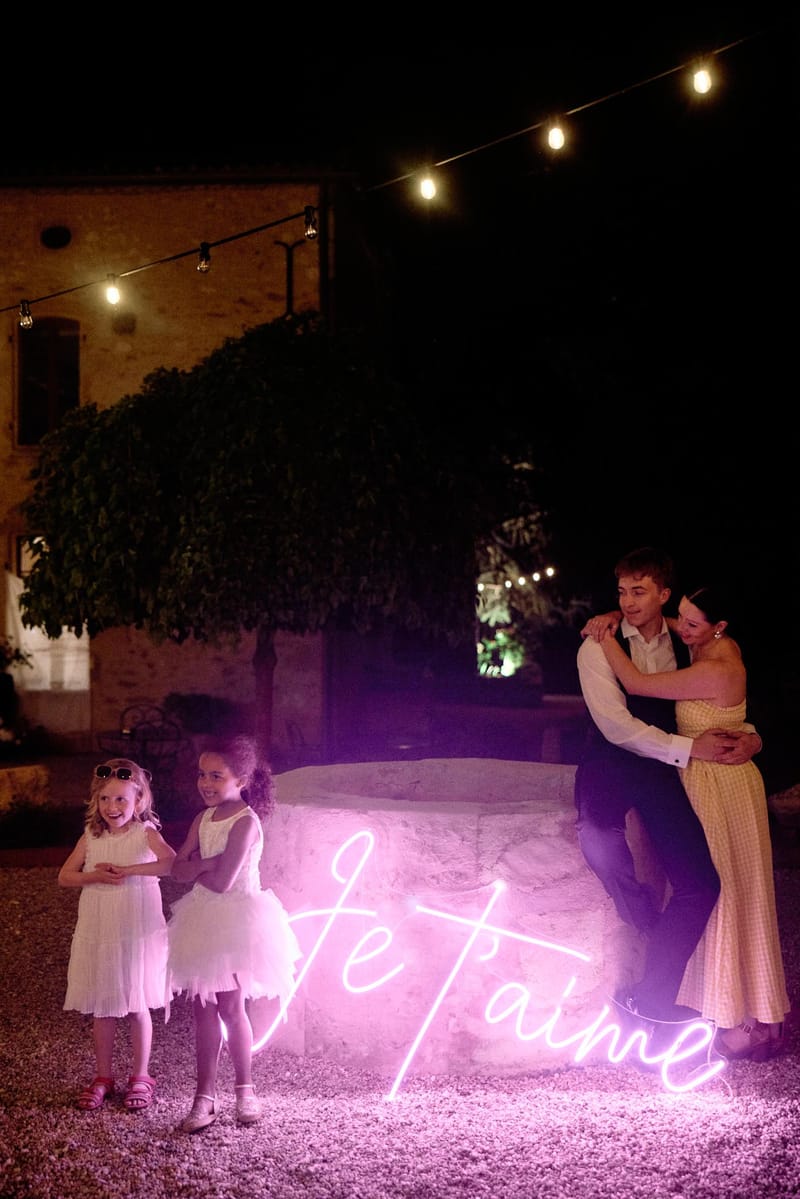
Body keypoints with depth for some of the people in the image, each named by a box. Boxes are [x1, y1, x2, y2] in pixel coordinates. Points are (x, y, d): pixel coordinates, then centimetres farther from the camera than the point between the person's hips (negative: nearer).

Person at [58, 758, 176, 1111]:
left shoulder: (145, 833, -9)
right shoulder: (91, 836, 3)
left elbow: (172, 862, -26)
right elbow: (65, 876, 5)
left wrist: (127, 870, -24)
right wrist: (94, 876, -13)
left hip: (137, 932, -3)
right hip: (97, 933, 4)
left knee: (137, 1005, 7)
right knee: (101, 1008, 10)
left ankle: (141, 1076, 21)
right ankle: (103, 1076, 24)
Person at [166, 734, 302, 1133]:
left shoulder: (245, 822, -17)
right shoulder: (202, 820, 7)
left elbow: (221, 881, -23)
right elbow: (178, 869, 2)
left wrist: (195, 866, -4)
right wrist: (206, 863, -16)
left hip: (236, 920, -7)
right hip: (203, 919, 7)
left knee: (230, 1006, 0)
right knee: (204, 1009, 7)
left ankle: (245, 1089, 18)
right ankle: (205, 1095, 13)